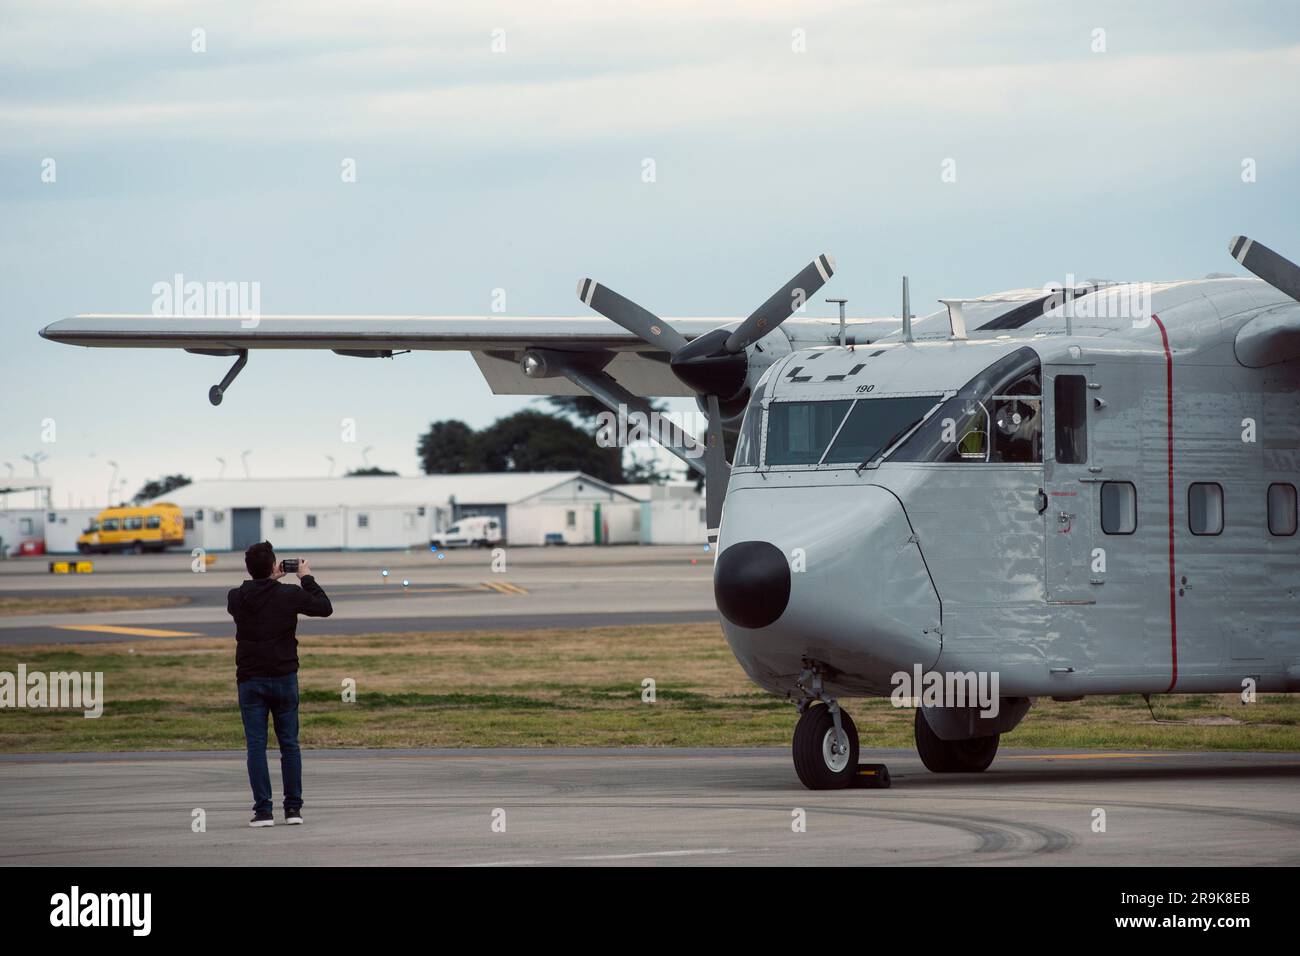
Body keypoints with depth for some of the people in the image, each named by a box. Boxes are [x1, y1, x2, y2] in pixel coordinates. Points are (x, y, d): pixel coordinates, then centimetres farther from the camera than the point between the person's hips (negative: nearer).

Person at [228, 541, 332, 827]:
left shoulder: (236, 598, -5)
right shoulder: (289, 595, -9)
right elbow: (325, 608, 5)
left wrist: (269, 580, 20)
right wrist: (307, 578, 14)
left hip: (250, 680, 0)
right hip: (284, 677, 0)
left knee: (256, 745, 1)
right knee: (289, 744, 10)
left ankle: (263, 810, -4)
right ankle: (293, 807, 10)